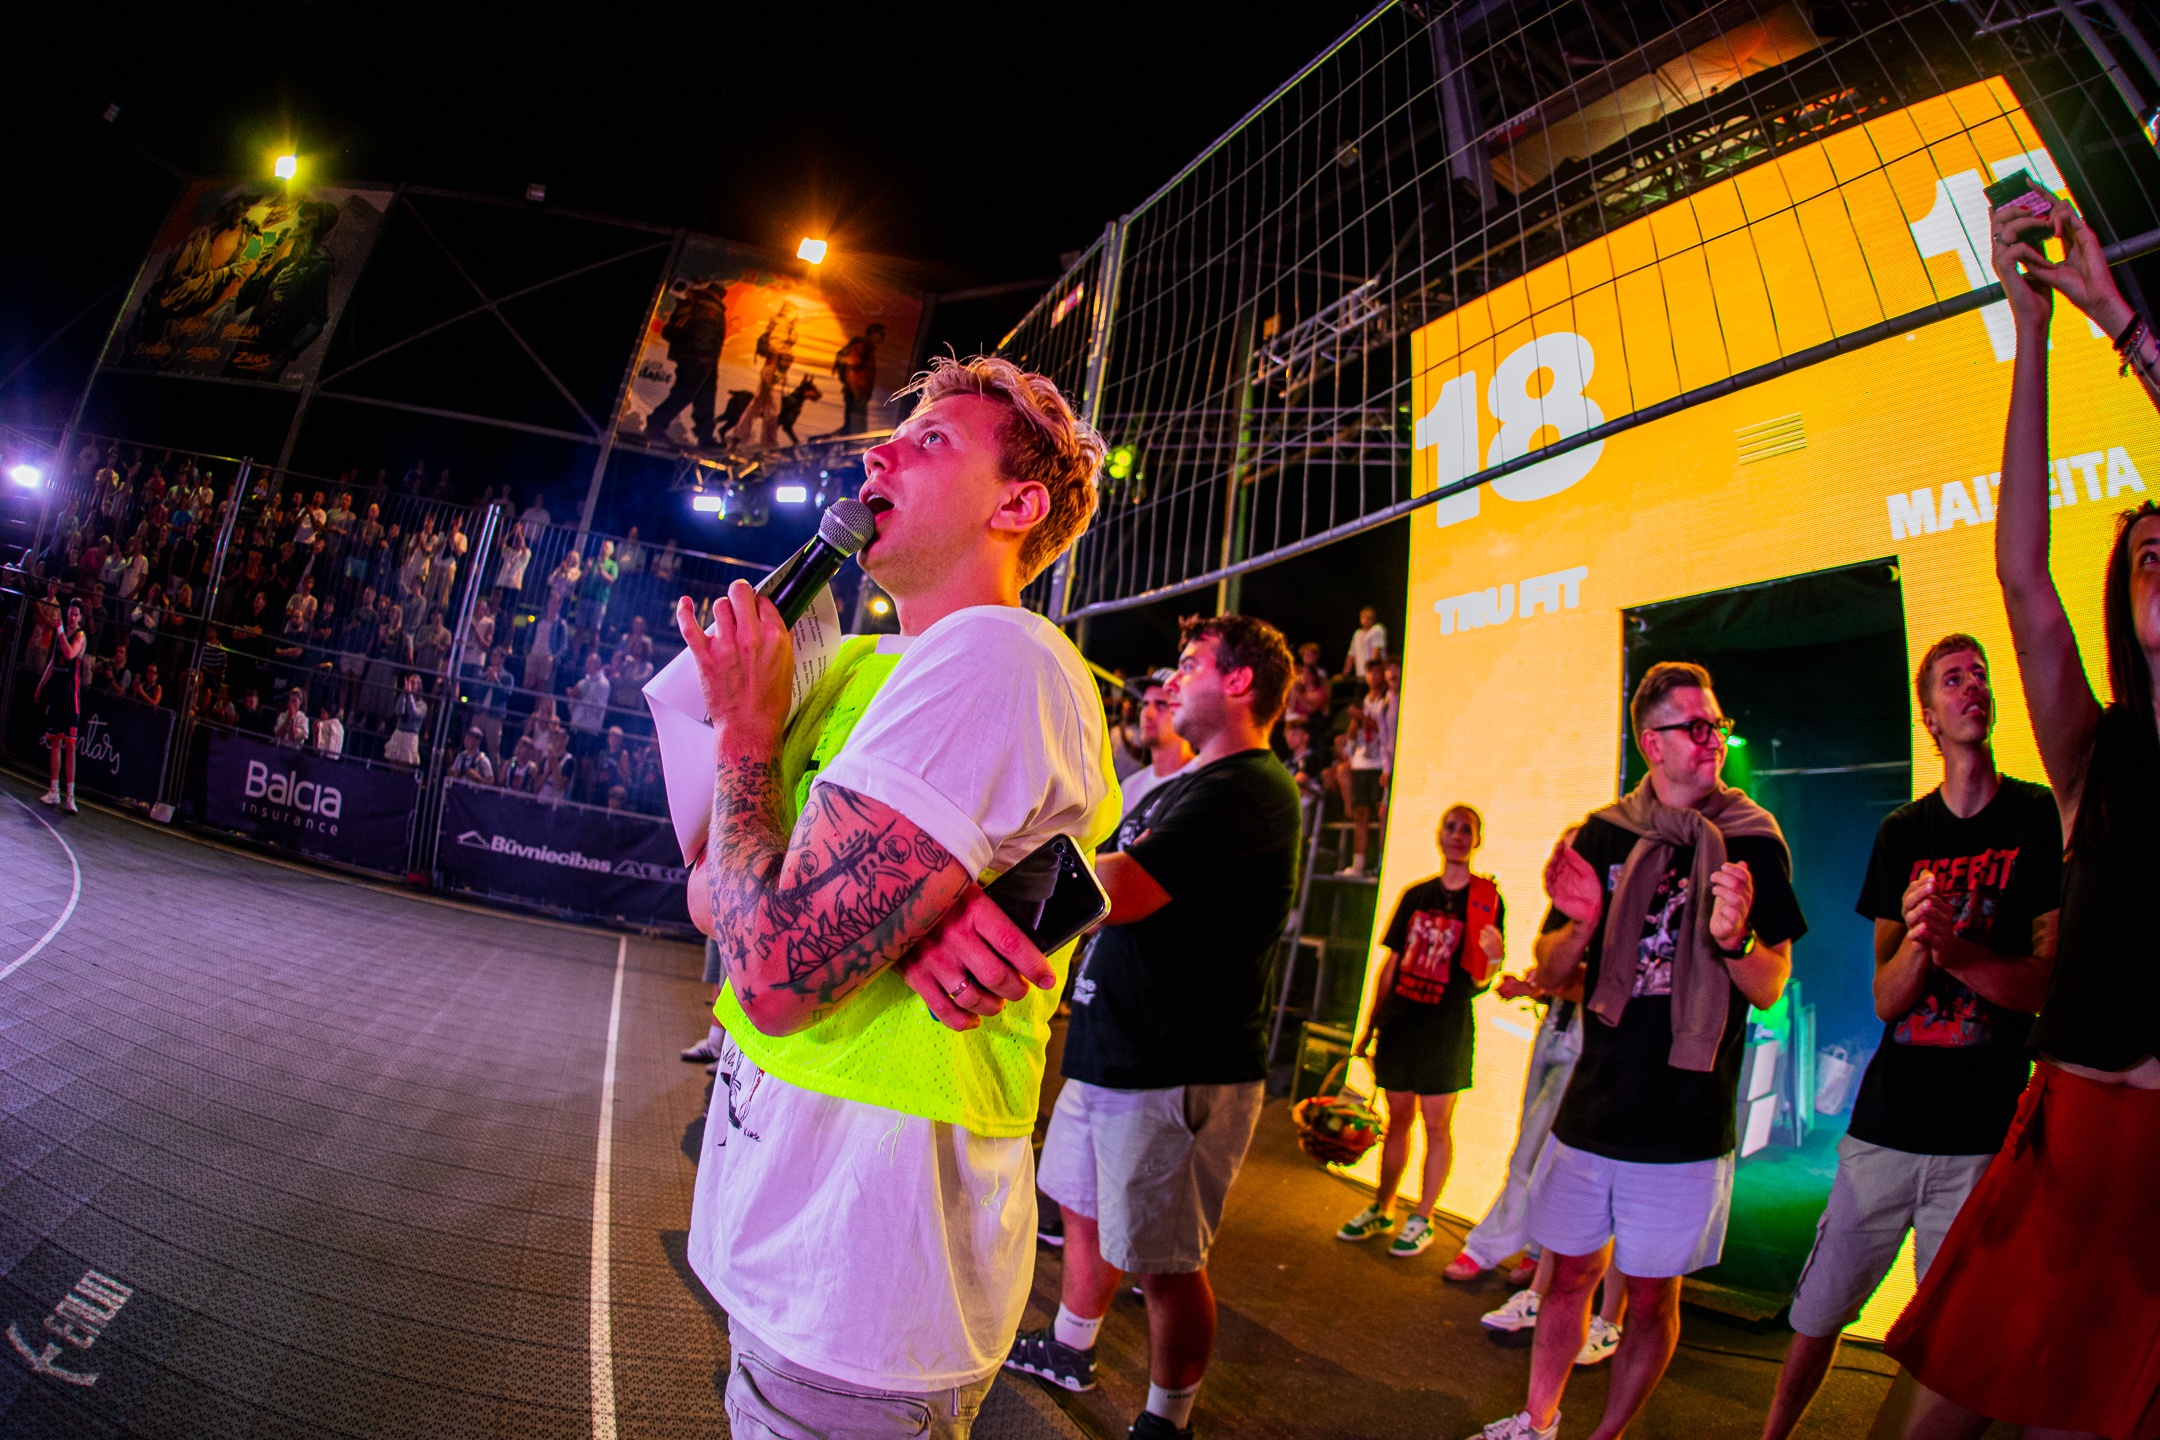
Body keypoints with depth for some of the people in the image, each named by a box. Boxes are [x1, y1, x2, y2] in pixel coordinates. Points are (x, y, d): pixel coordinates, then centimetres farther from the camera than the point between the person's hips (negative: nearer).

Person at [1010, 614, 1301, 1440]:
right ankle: (1068, 1353, 45)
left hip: (1177, 1073, -10)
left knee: (1164, 1264, 5)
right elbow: (1099, 882, 19)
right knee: (1083, 1212, 24)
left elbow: (1111, 893, -28)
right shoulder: (1183, 788, 16)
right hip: (1111, 1053, 10)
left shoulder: (1248, 791, -19)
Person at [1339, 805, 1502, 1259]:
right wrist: (1370, 1025, 10)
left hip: (1448, 1026, -3)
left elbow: (1480, 979, -5)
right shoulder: (1416, 895, 8)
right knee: (1398, 1118, 12)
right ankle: (1381, 1210, 25)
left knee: (1436, 1123, 4)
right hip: (1401, 1020, 4)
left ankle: (1422, 1220, 17)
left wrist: (1492, 956, -28)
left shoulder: (1486, 899, -3)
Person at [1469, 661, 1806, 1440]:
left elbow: (1771, 989, -3)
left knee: (1652, 1295, 9)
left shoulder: (1754, 843, -2)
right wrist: (1581, 926, -17)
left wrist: (1734, 940, -25)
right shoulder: (1603, 835, 2)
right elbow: (1549, 976, 5)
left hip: (1686, 1126, -2)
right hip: (1591, 1111, 2)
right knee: (1570, 1274, 14)